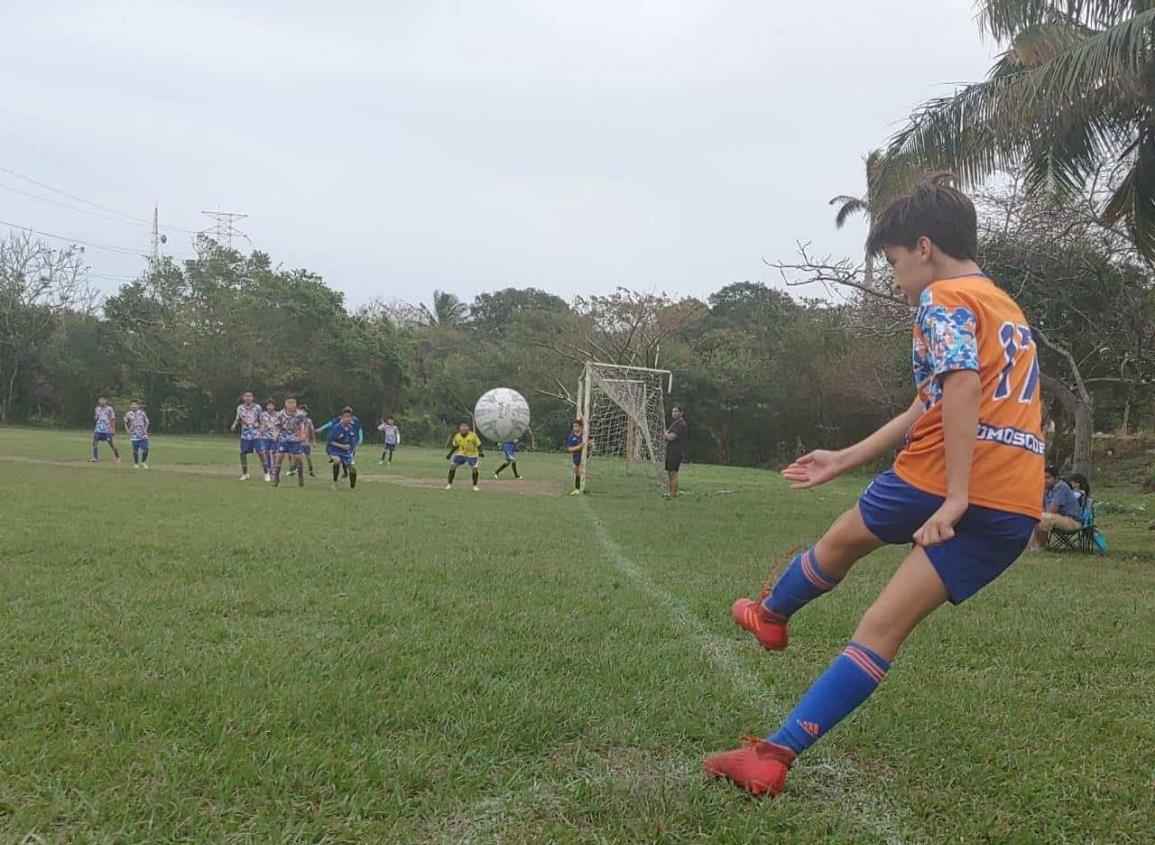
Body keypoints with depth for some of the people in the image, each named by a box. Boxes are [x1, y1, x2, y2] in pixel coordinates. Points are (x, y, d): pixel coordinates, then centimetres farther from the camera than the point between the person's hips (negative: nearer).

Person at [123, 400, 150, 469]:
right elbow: (125, 423, 13)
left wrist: (145, 429, -5)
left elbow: (146, 422, 9)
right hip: (134, 436, 0)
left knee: (145, 449, -4)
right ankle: (136, 464, 20)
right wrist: (127, 430, 0)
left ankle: (143, 462, 16)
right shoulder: (128, 414, -1)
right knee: (135, 450, 4)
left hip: (143, 435, 0)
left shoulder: (142, 413, -1)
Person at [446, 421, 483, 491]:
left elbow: (478, 445, -11)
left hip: (472, 455, -3)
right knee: (453, 466, -9)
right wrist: (450, 454, 6)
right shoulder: (457, 436, -9)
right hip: (461, 454, 3)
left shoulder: (473, 435, -21)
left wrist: (480, 452, -28)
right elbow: (455, 446, 10)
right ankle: (450, 484, 7)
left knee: (474, 468, -19)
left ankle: (475, 486, 3)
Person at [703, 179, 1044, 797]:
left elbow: (961, 384, -21)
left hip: (935, 483, -7)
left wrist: (955, 497, -24)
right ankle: (778, 751, -4)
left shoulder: (944, 298, -1)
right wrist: (842, 461, 28)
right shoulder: (1004, 306, 27)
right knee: (885, 627, 0)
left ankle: (771, 613, 50)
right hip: (1016, 510, 7)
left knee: (842, 540, 23)